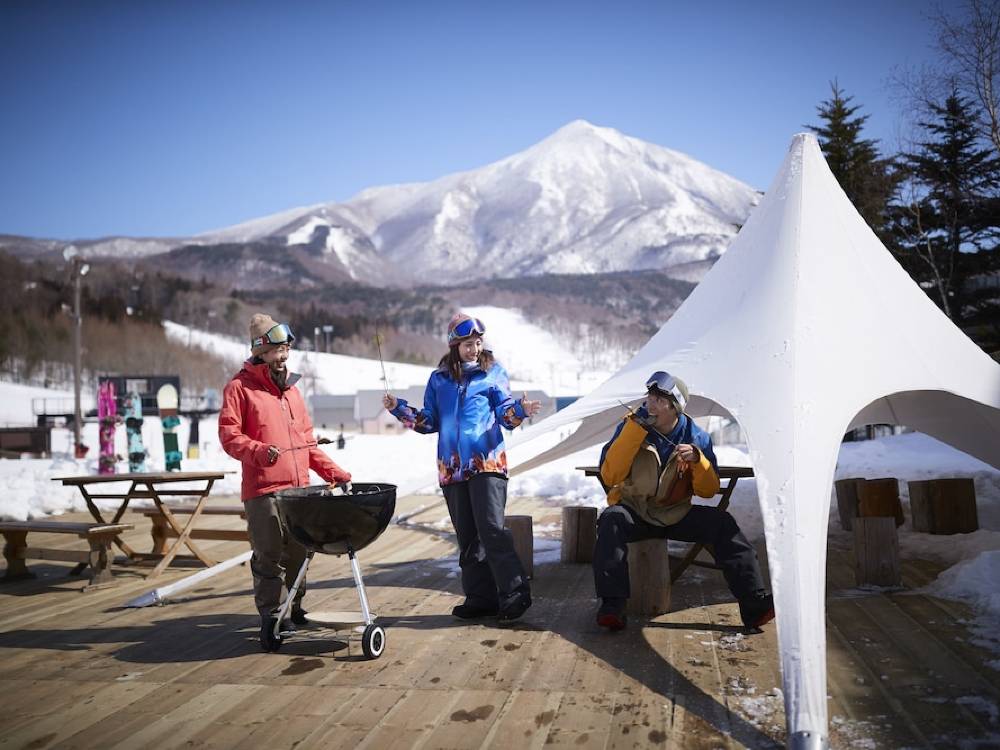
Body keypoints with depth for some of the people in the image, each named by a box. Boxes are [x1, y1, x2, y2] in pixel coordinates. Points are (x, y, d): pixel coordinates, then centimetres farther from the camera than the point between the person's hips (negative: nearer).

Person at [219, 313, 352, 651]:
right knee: (269, 557, -4)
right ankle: (270, 619, 7)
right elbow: (228, 435, -7)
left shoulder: (291, 388, 19)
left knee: (297, 553, 11)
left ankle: (294, 610, 26)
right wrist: (259, 451, -25)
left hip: (299, 488, 6)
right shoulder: (240, 387, 0)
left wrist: (335, 472, 14)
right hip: (263, 490, -6)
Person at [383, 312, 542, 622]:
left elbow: (506, 415, 2)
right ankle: (480, 597, 15)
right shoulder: (439, 379, 14)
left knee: (492, 530, -15)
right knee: (467, 537, 8)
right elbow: (430, 422, 16)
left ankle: (515, 593, -7)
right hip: (452, 468, 4)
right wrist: (399, 409, 4)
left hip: (487, 463, -4)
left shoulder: (493, 373, 6)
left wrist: (520, 410, -19)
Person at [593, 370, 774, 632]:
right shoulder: (632, 426, -10)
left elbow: (708, 490, -3)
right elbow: (609, 477, -21)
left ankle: (753, 604, -22)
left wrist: (697, 460, -23)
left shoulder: (695, 437, -5)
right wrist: (635, 430, -25)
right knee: (611, 520, -34)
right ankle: (612, 605, -36)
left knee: (722, 523, -22)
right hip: (634, 512, -2)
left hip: (676, 514, 2)